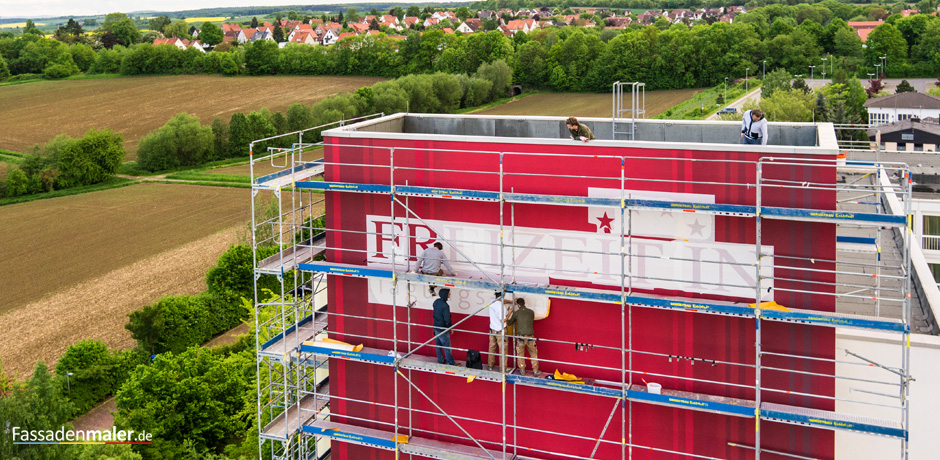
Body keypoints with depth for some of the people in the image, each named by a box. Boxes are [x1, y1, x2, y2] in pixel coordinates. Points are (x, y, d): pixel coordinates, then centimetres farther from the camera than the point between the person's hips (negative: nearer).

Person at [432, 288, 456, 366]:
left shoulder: (436, 302, -1)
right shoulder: (445, 305, -26)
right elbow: (447, 319, -22)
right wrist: (451, 327, -7)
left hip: (436, 327, 8)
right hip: (442, 329, -8)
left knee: (438, 345, 18)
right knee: (446, 346, 4)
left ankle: (440, 360, 31)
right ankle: (451, 363, 15)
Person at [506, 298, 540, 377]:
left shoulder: (516, 313, -1)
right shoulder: (531, 312, 3)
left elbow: (509, 323, 13)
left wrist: (509, 314, 33)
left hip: (520, 336, -1)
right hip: (530, 336, 1)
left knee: (520, 354, 17)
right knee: (533, 354, 14)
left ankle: (522, 371, 22)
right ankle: (535, 371, 17)